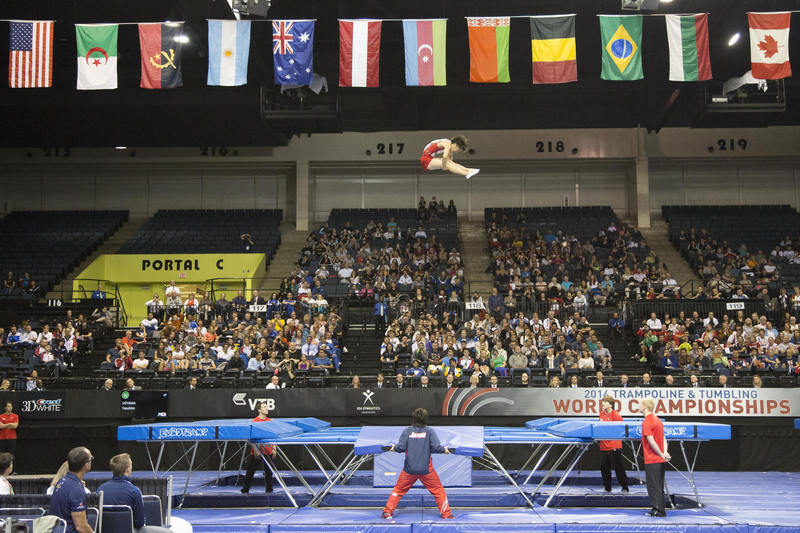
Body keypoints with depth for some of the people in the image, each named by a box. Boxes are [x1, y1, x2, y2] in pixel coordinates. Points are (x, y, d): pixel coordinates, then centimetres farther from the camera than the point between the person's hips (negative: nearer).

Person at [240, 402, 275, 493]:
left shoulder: (270, 421, 8)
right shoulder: (254, 422, -5)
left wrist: (273, 449, 5)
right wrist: (255, 450, -13)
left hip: (267, 452, 4)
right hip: (256, 452, -4)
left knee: (268, 472, 8)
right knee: (250, 472, 3)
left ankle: (269, 491, 19)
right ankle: (245, 491, 12)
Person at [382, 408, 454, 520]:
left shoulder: (407, 431, -1)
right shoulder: (429, 431, -3)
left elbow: (401, 447, -7)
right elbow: (437, 447, -10)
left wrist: (394, 448, 13)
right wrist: (444, 450, 9)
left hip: (409, 469, 1)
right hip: (426, 469, -1)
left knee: (398, 490, 15)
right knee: (438, 490, 13)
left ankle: (388, 512, 11)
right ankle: (446, 514, 12)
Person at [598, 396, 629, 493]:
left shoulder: (616, 415, -13)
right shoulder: (602, 414, 9)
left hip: (614, 446, -7)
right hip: (603, 446, 7)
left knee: (618, 467, -1)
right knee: (604, 467, 11)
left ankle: (625, 488, 10)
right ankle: (607, 488, 24)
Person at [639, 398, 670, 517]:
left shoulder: (646, 422, -14)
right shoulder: (657, 420, 13)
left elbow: (651, 441, -20)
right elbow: (663, 439, 10)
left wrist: (662, 454, -14)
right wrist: (665, 453, -2)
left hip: (652, 460, -8)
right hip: (661, 460, 8)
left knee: (654, 486, -2)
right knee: (658, 486, 14)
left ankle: (658, 510, -1)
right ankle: (660, 510, 19)